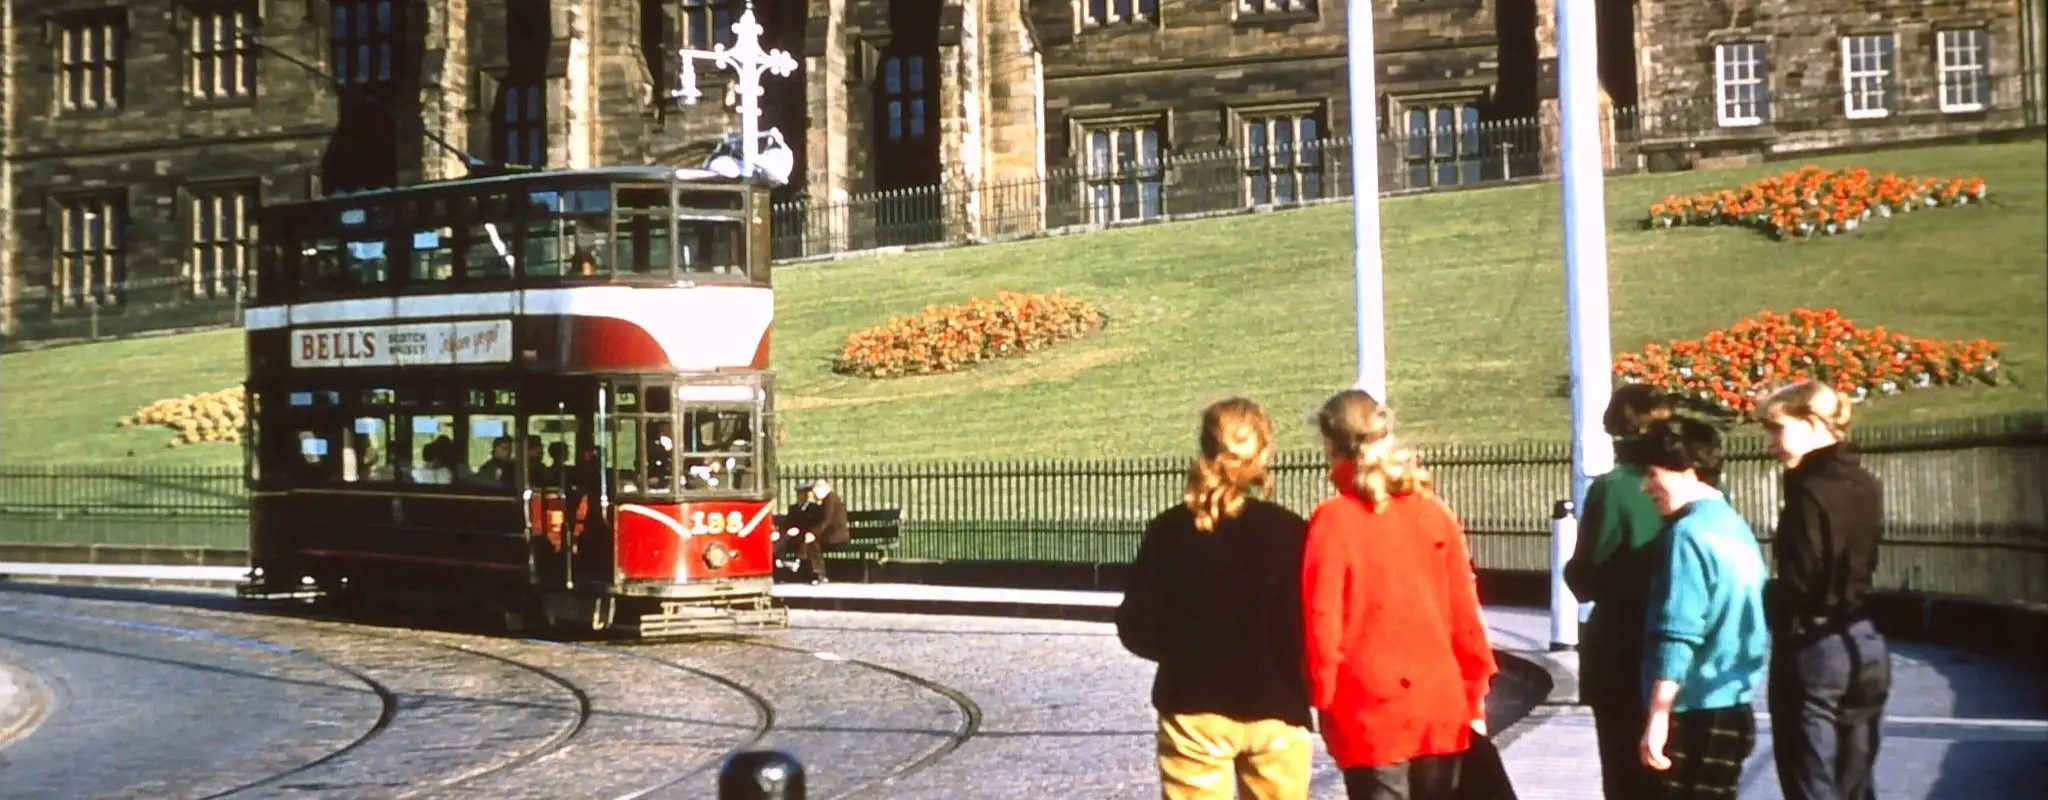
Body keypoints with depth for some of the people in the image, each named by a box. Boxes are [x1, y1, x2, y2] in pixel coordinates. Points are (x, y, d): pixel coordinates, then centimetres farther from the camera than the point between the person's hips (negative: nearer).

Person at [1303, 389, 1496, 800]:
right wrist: (1474, 693, 12)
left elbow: (1322, 618, -11)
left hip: (1371, 709, -4)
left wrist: (1324, 697, -2)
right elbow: (1464, 608, 6)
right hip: (1442, 705, 4)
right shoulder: (1433, 511, 5)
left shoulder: (1333, 520, -8)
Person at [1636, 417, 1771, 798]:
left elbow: (1678, 636, -21)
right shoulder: (1737, 528, 12)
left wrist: (1658, 717, -21)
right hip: (1734, 708, 9)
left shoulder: (1690, 533, -15)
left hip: (1697, 713, -9)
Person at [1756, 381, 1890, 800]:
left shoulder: (1810, 491, -16)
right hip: (1865, 646, 8)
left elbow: (1799, 586, -19)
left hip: (1814, 650, -8)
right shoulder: (1866, 486, 8)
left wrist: (1760, 596, -3)